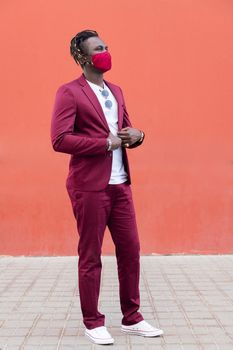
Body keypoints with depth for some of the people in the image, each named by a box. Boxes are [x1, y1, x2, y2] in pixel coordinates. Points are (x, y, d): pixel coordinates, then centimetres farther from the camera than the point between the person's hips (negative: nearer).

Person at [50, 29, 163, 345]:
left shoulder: (116, 91, 17)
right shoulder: (69, 92, -7)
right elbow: (59, 139, -16)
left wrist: (136, 135, -1)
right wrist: (105, 143, -16)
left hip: (120, 185, 7)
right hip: (90, 187, -7)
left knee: (130, 250, 10)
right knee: (90, 256, 3)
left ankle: (132, 318, 23)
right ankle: (93, 322, 17)